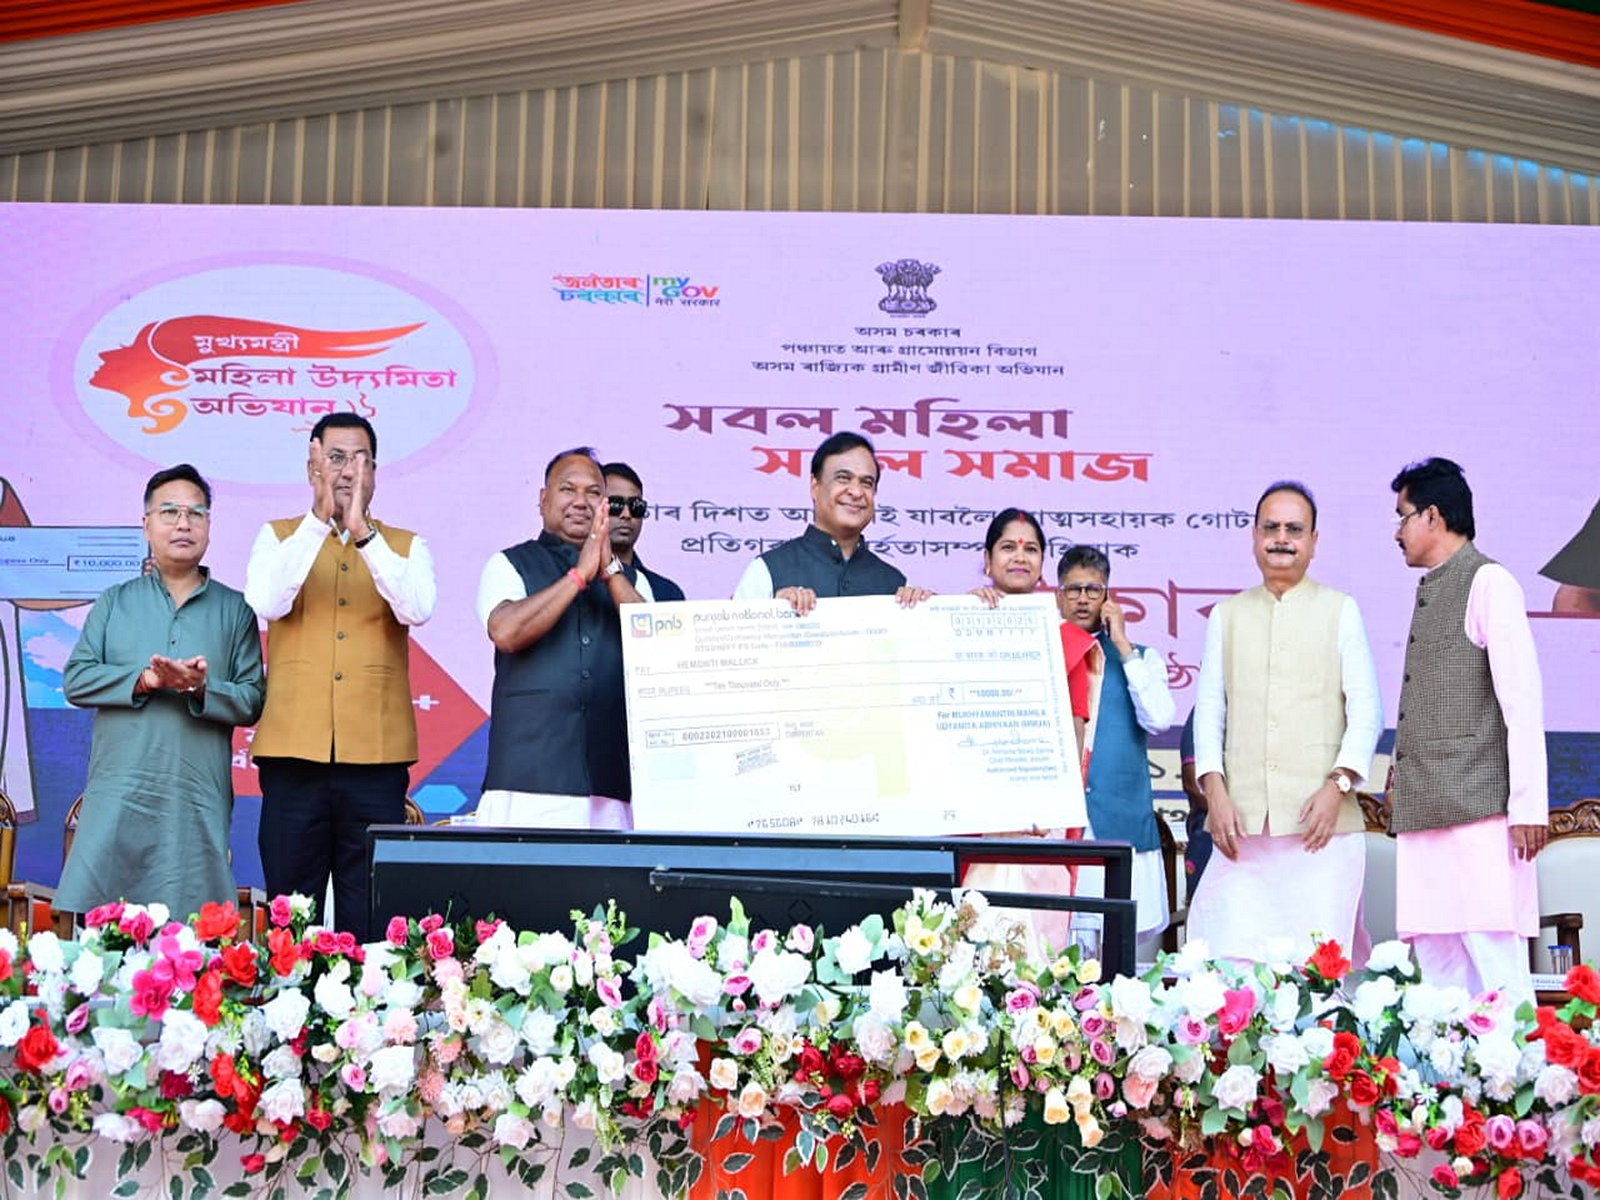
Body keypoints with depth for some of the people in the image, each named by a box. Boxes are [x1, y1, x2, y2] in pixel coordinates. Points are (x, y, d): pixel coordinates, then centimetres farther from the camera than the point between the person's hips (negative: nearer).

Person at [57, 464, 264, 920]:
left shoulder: (234, 609, 10)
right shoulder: (114, 602, 15)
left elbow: (252, 701, 4)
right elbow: (76, 679, 4)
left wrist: (203, 689, -15)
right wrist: (144, 679, -11)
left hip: (199, 803, -1)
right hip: (118, 797, 1)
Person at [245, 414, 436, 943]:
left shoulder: (406, 546, 11)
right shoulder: (278, 537, 11)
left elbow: (417, 608, -10)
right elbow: (266, 603, -10)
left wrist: (364, 534, -18)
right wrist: (319, 521, -16)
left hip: (376, 754, 0)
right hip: (293, 749, 0)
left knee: (370, 917, 3)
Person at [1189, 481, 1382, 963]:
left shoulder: (1341, 611, 11)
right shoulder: (1227, 616, 17)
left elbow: (1366, 709, 5)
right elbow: (1209, 709, 13)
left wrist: (1338, 784, -9)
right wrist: (1215, 791, -1)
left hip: (1320, 818, -2)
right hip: (1243, 821, 2)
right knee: (1232, 954, -6)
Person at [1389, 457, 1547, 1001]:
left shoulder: (1488, 582, -4)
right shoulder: (1429, 591, 20)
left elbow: (1522, 701, -10)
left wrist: (1528, 807, -15)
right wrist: (1401, 776, 15)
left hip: (1477, 812, -8)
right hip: (1424, 813, 8)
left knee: (1496, 970, -9)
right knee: (1438, 971, 6)